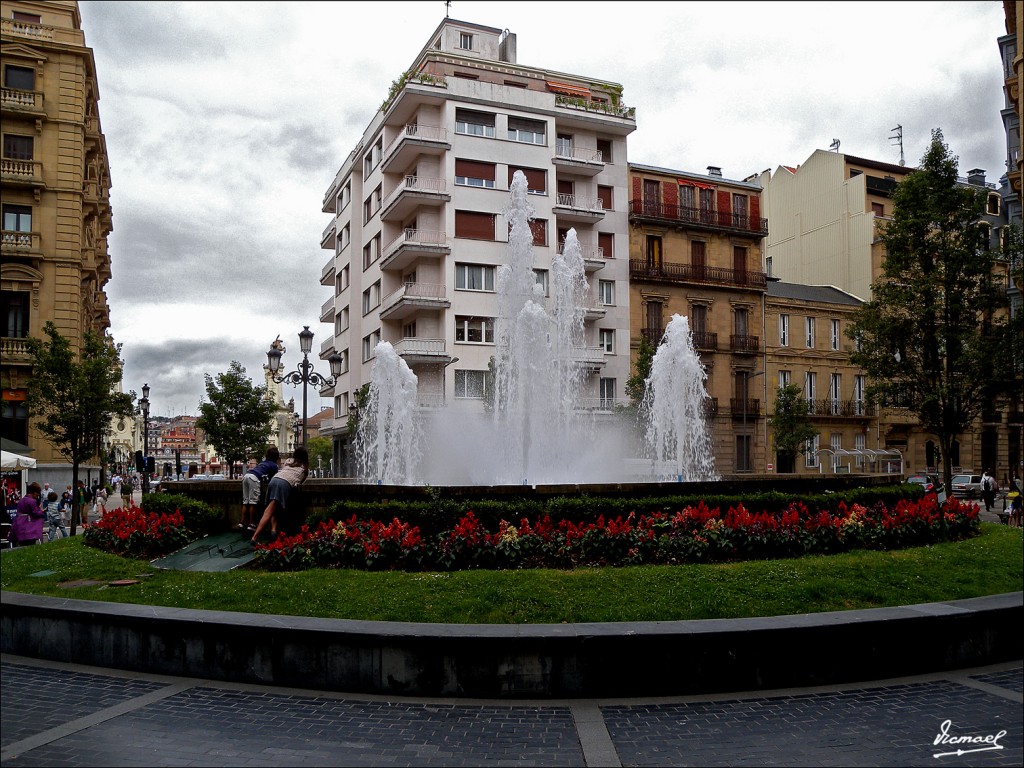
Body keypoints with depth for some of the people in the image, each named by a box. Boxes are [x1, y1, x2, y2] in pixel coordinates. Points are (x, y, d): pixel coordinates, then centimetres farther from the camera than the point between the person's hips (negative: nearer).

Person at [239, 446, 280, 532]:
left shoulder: (263, 462, 32)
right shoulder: (274, 465, 13)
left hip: (246, 475, 7)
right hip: (254, 478, -7)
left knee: (245, 501, 9)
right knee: (253, 502, -4)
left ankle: (242, 523, 7)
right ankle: (251, 525, -4)